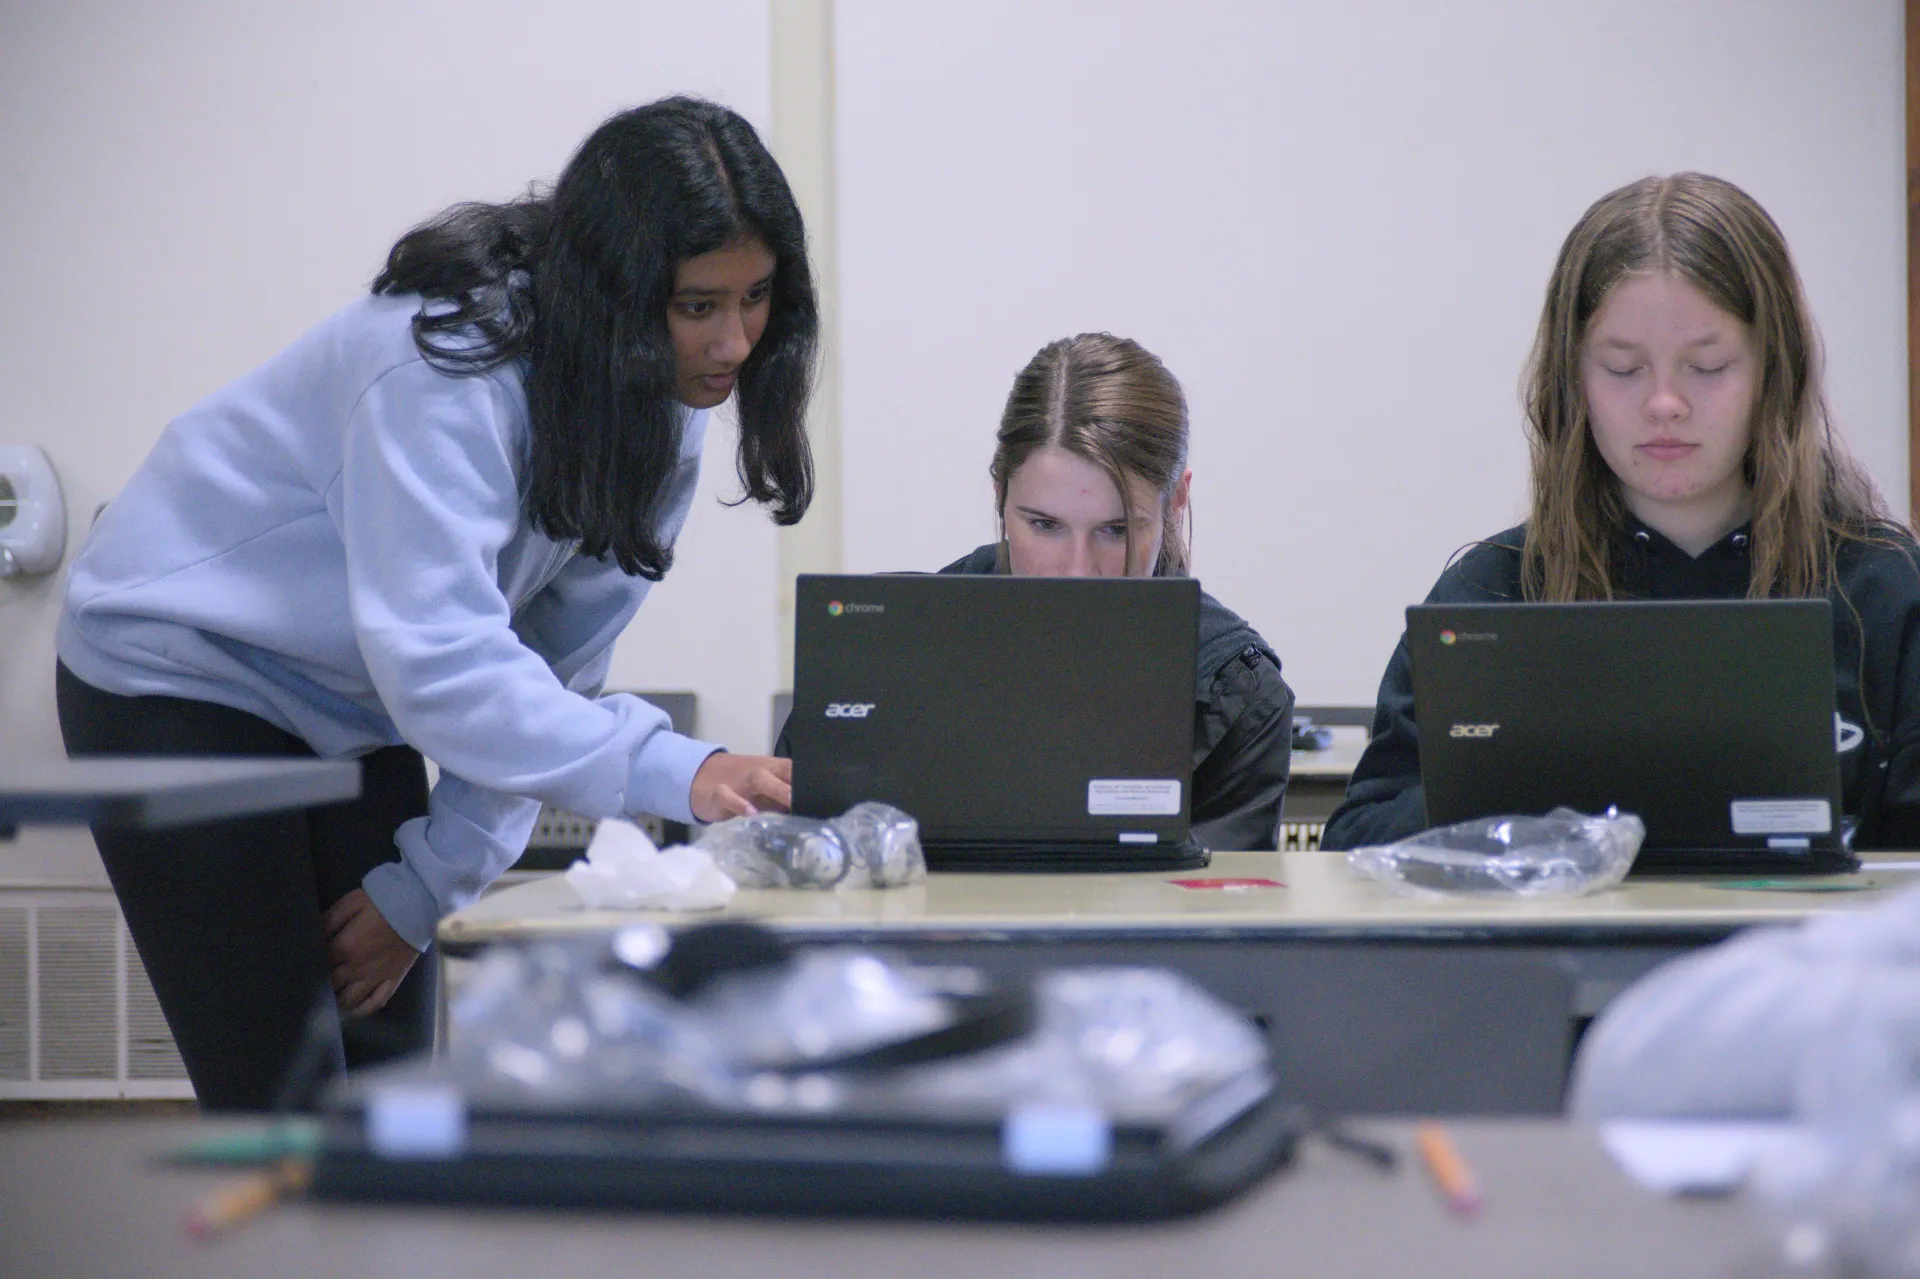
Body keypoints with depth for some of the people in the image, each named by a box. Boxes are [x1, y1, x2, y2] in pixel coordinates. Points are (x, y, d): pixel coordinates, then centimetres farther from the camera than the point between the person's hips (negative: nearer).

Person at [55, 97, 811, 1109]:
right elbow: (439, 660, -40)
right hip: (180, 676, -7)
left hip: (350, 717, 7)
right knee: (285, 1104, -13)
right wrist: (675, 773, -50)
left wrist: (429, 884, -7)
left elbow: (550, 667, -2)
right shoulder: (452, 365, -31)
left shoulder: (664, 409, -6)